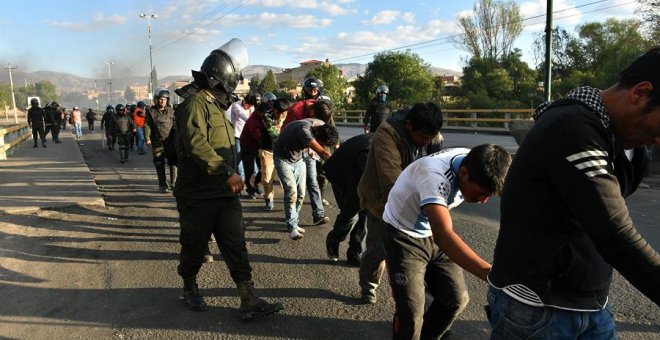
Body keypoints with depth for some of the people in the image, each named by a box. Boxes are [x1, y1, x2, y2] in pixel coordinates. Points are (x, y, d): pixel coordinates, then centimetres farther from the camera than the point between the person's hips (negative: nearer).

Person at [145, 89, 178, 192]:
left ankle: (173, 183, 12)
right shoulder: (151, 111, 3)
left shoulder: (171, 111, 10)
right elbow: (147, 125, 0)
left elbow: (175, 125, 11)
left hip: (170, 141, 2)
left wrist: (175, 138, 3)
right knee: (159, 164, 2)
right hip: (157, 142, -2)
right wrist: (147, 138, -10)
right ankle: (163, 185, 10)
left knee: (173, 162, 2)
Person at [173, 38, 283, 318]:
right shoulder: (196, 102, -17)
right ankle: (190, 288, 35)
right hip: (198, 195, -8)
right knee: (195, 246, 11)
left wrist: (230, 175, 24)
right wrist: (227, 172, -33)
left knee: (236, 246, 3)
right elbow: (196, 144, -30)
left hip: (224, 192, 8)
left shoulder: (216, 104, 15)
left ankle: (249, 301, 6)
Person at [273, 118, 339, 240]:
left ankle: (292, 221, 19)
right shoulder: (304, 130, -39)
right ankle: (292, 228, -7)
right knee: (291, 191, -17)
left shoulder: (322, 126, -17)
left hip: (299, 157, 7)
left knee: (300, 193, 3)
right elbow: (323, 153, -42)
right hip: (284, 158, -7)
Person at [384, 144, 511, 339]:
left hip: (433, 233, 7)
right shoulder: (435, 175, -38)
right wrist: (491, 274, -60)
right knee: (411, 313, -10)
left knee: (456, 299, 10)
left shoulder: (473, 162, -15)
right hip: (403, 235, -7)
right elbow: (443, 235, -51)